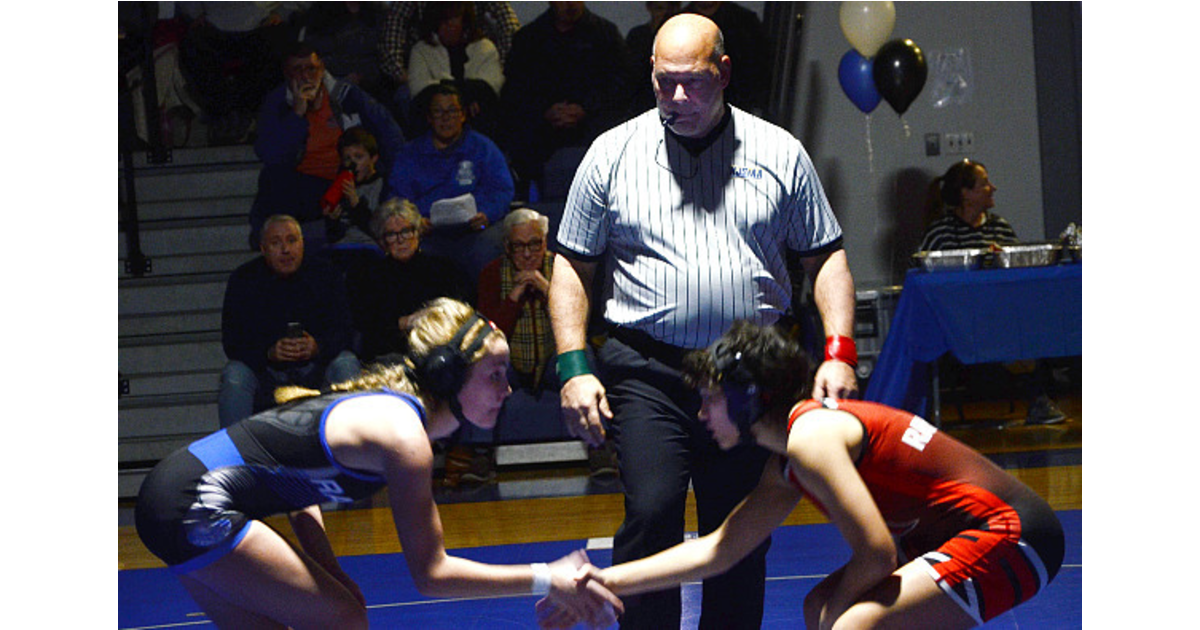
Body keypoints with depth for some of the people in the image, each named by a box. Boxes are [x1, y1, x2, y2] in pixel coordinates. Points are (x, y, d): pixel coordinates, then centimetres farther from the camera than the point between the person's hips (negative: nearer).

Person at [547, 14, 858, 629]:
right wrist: (574, 366, -2)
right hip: (647, 370, -1)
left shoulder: (779, 153, 7)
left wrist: (839, 352, -2)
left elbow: (826, 257, 11)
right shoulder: (613, 153, 5)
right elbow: (572, 265, 9)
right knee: (651, 514, -16)